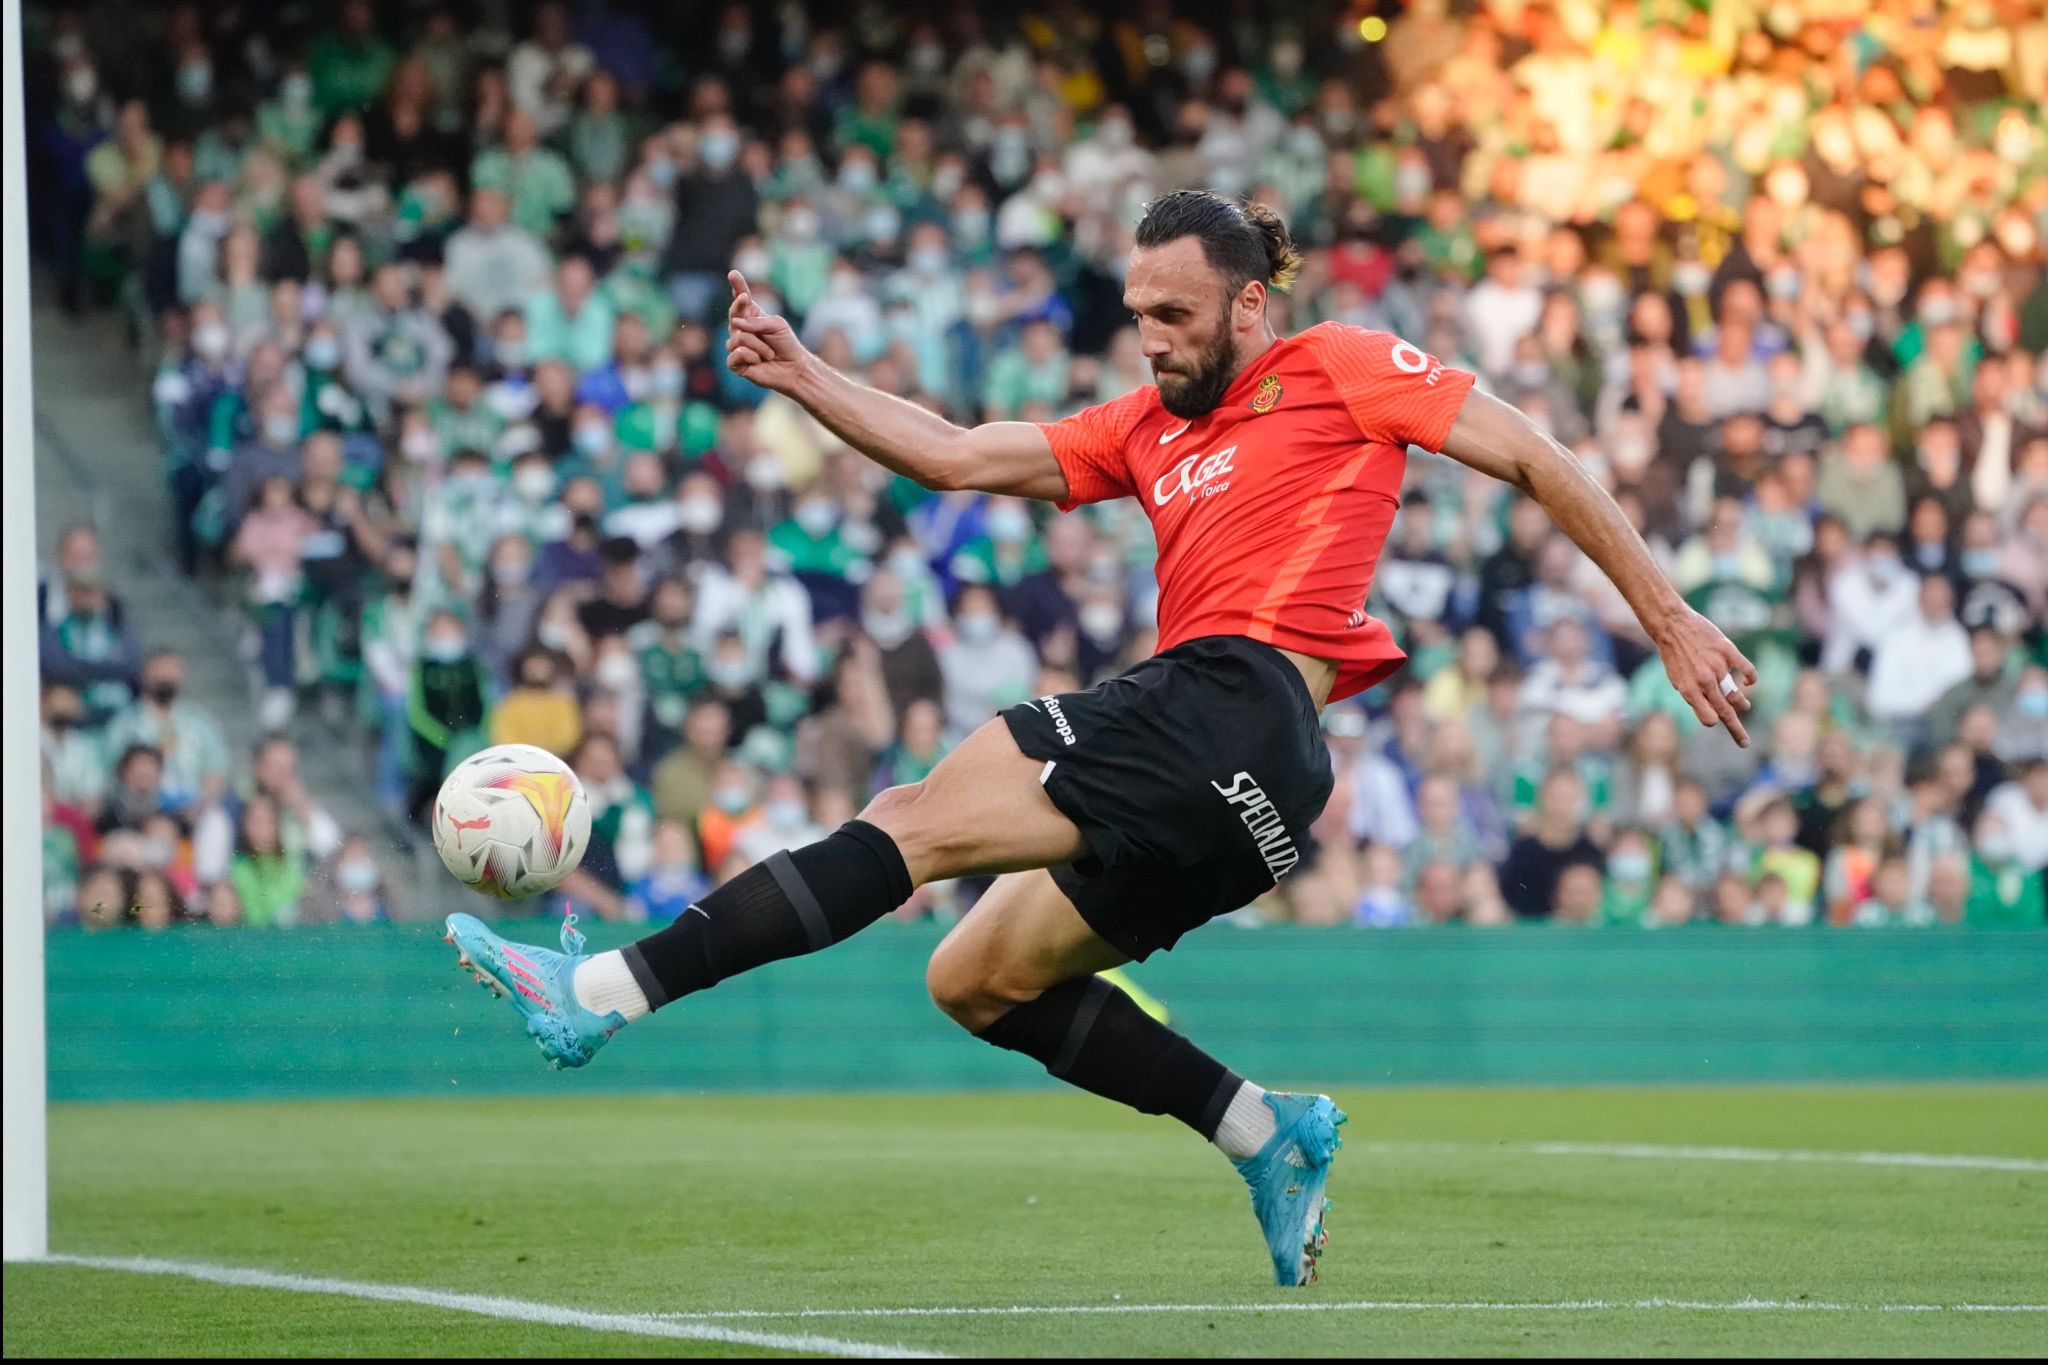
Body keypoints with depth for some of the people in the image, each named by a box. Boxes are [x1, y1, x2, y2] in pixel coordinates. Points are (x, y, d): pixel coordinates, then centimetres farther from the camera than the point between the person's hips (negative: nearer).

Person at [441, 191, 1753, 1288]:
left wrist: (1669, 618, 4)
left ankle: (609, 988, -26)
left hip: (1230, 709, -9)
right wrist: (803, 376, 9)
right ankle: (1266, 1133, 8)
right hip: (1208, 762, 9)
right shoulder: (1146, 426, 26)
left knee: (915, 821, -18)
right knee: (980, 980, 10)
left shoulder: (1340, 369, 6)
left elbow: (1533, 457, 7)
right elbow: (958, 456, 20)